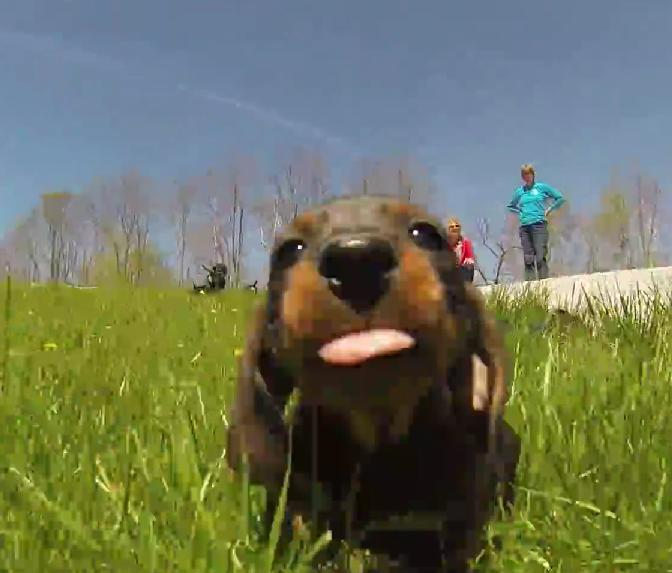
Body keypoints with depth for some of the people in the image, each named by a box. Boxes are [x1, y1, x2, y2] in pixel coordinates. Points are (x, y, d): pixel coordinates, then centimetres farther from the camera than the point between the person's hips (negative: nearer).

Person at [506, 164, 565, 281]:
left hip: (539, 224, -4)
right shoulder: (519, 191, 15)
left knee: (540, 257, -12)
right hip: (524, 227, 4)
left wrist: (549, 210, 3)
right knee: (528, 258, 1)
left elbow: (560, 198, 9)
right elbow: (510, 206, 30)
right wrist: (520, 212, 13)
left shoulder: (542, 187, 6)